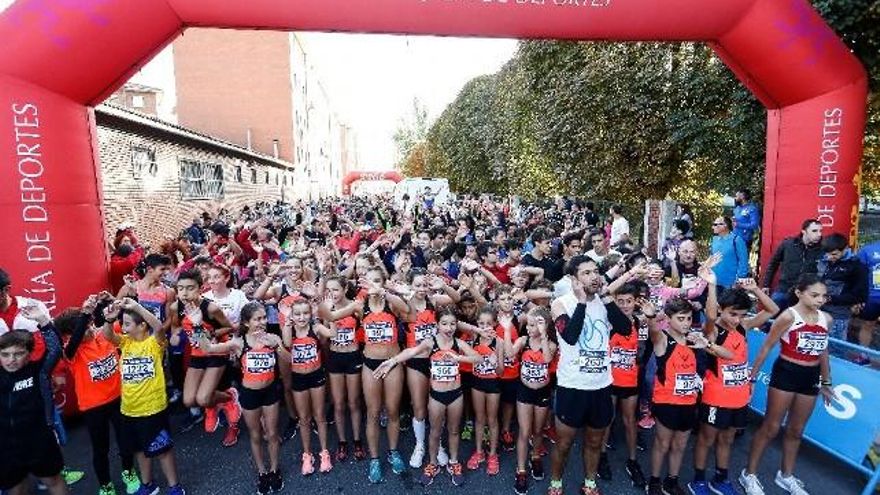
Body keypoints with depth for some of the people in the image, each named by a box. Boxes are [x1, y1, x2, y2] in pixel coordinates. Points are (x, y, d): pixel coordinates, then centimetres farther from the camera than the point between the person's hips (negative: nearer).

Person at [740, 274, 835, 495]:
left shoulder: (826, 319, 2)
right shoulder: (788, 316, -16)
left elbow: (823, 351, 14)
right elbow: (766, 347, -12)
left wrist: (826, 382, 18)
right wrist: (752, 376, -12)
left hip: (810, 377, 6)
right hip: (785, 374, -6)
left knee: (796, 430, 18)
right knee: (771, 427, 2)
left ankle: (786, 475, 36)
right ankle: (749, 474, 16)